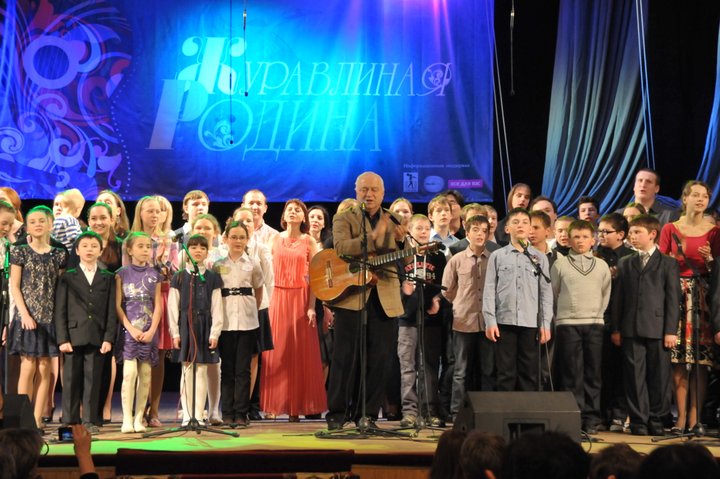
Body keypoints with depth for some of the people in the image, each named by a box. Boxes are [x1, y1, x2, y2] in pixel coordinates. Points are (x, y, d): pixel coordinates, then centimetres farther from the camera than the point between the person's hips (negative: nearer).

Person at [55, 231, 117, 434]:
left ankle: (90, 421, 7)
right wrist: (62, 339, -6)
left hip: (97, 338, 1)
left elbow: (112, 311, 7)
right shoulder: (67, 278, 8)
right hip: (74, 336, -1)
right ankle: (70, 421, 8)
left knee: (93, 380, 1)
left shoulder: (108, 278, 12)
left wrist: (109, 338, -4)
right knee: (71, 381, 1)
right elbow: (60, 311, 3)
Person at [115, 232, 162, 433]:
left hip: (148, 332, 3)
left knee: (145, 375, 2)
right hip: (129, 329, -3)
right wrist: (131, 329, -12)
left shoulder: (154, 275, 9)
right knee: (130, 373, -11)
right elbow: (117, 305, -3)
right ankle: (127, 420, -8)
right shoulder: (122, 273, 2)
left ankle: (139, 419, 8)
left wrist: (151, 331, -6)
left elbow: (158, 306, 7)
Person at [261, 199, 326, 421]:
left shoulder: (309, 242, 5)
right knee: (276, 351, 0)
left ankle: (297, 406, 3)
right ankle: (273, 405, 3)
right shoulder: (275, 239, 9)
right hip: (278, 297, 1)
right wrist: (265, 301, -3)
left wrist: (312, 306, -9)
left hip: (301, 298, -1)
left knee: (300, 351, -1)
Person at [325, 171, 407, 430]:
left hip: (385, 299, 3)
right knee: (345, 357, -3)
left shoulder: (394, 222, 15)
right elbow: (341, 247, -15)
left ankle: (366, 413, 13)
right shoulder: (344, 219, 4)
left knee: (379, 358, 3)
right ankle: (337, 413, 3)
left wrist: (402, 241, -13)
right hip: (351, 295, -3)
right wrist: (373, 236, -24)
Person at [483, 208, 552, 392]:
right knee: (506, 372, 1)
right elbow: (489, 290, 3)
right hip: (504, 321, -1)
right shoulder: (497, 256, 7)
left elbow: (546, 292, 7)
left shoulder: (539, 258, 10)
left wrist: (546, 323, 0)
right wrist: (490, 321, -6)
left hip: (530, 323, 1)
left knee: (529, 372, 3)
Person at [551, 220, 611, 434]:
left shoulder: (601, 266, 11)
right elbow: (552, 294, 9)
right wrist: (560, 316, 9)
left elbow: (606, 295, 17)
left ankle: (591, 419, 6)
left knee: (593, 373, 2)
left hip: (594, 323, 2)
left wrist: (597, 314, 12)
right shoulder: (560, 264, 5)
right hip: (567, 324, -2)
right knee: (571, 374, -3)